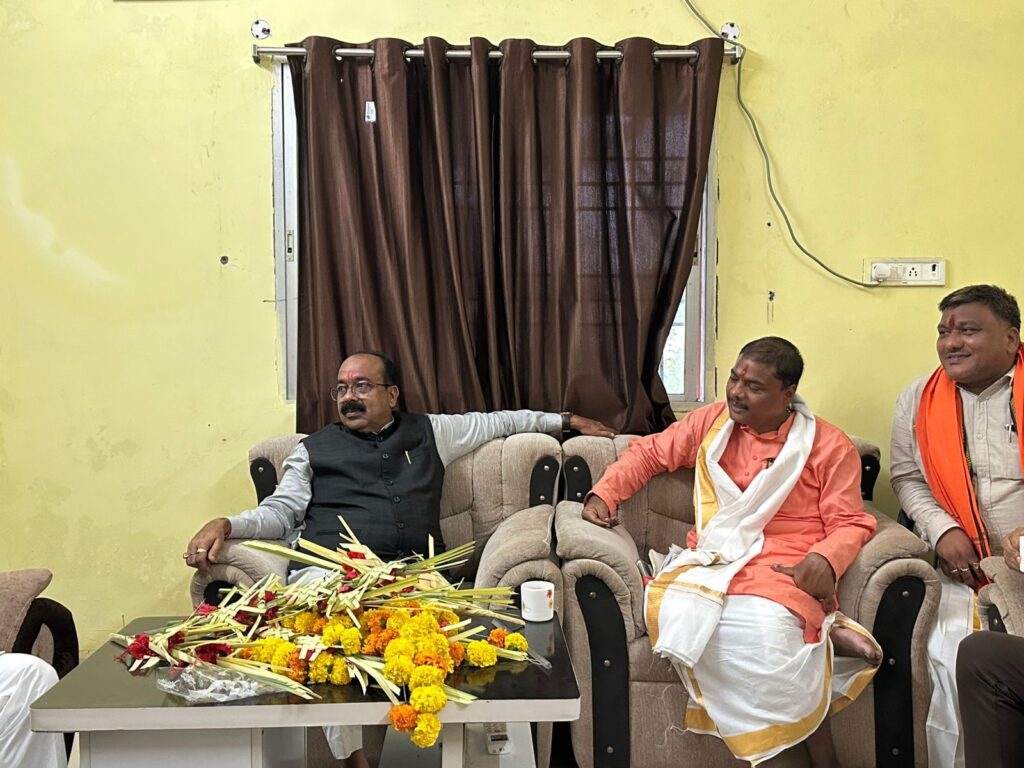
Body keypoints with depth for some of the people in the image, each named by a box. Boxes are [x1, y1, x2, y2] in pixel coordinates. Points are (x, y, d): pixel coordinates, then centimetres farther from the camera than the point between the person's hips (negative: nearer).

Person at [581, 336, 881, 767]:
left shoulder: (829, 446, 3)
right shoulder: (712, 422, 13)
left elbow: (850, 522, 1)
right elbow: (649, 453, 22)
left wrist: (826, 559, -21)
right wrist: (604, 493, 8)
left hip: (784, 568, -3)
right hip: (712, 560, 4)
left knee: (761, 632, -37)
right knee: (675, 613, -32)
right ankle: (823, 635, -19)